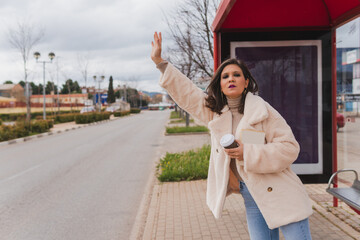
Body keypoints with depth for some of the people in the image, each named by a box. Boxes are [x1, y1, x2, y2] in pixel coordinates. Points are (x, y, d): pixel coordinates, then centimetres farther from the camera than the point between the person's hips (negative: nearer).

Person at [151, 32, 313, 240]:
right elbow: (186, 92, 12)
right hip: (252, 197, 5)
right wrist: (160, 62, 12)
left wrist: (248, 153, -21)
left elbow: (289, 147, -12)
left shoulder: (262, 110, -9)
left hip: (279, 192, -4)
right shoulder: (214, 111, 7)